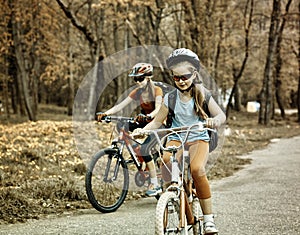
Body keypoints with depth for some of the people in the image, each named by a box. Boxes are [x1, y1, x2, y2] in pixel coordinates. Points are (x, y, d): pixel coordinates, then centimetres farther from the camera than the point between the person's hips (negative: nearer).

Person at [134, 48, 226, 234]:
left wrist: (215, 120, -31)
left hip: (199, 139, -2)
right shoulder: (170, 98, 2)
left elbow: (221, 115, -7)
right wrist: (142, 130, -12)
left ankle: (209, 218, -19)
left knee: (197, 169, -32)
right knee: (166, 161, -31)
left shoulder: (202, 95, -2)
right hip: (176, 139, 2)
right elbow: (157, 122, 7)